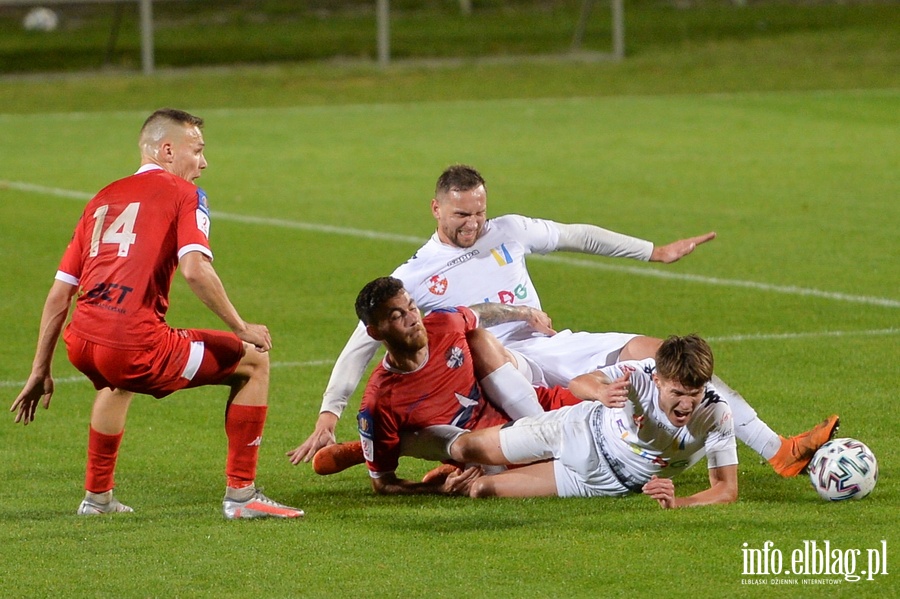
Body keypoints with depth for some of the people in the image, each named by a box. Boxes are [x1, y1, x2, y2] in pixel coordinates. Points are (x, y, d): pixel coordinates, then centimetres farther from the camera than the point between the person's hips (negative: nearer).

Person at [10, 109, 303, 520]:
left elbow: (60, 293, 20)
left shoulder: (104, 198, 22)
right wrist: (242, 329, -2)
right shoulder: (182, 193, 6)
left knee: (120, 381, 42)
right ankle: (240, 494, 7)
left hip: (82, 347, 7)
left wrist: (40, 372, 25)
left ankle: (96, 495, 43)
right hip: (136, 347, -7)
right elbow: (194, 270, -12)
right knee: (253, 362, 9)